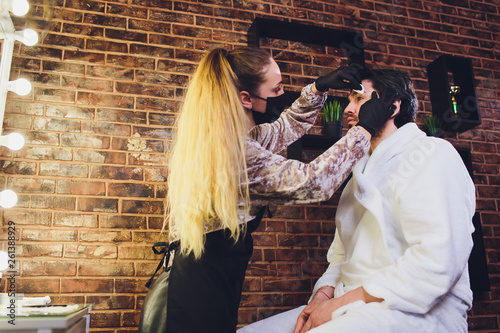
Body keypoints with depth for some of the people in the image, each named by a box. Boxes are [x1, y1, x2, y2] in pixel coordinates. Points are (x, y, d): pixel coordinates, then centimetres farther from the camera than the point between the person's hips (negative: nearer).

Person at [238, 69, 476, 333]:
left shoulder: (433, 153, -5)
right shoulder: (363, 168, 23)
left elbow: (439, 262, -20)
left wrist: (343, 302, -17)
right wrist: (324, 293, -2)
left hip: (416, 311, -7)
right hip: (355, 308, 8)